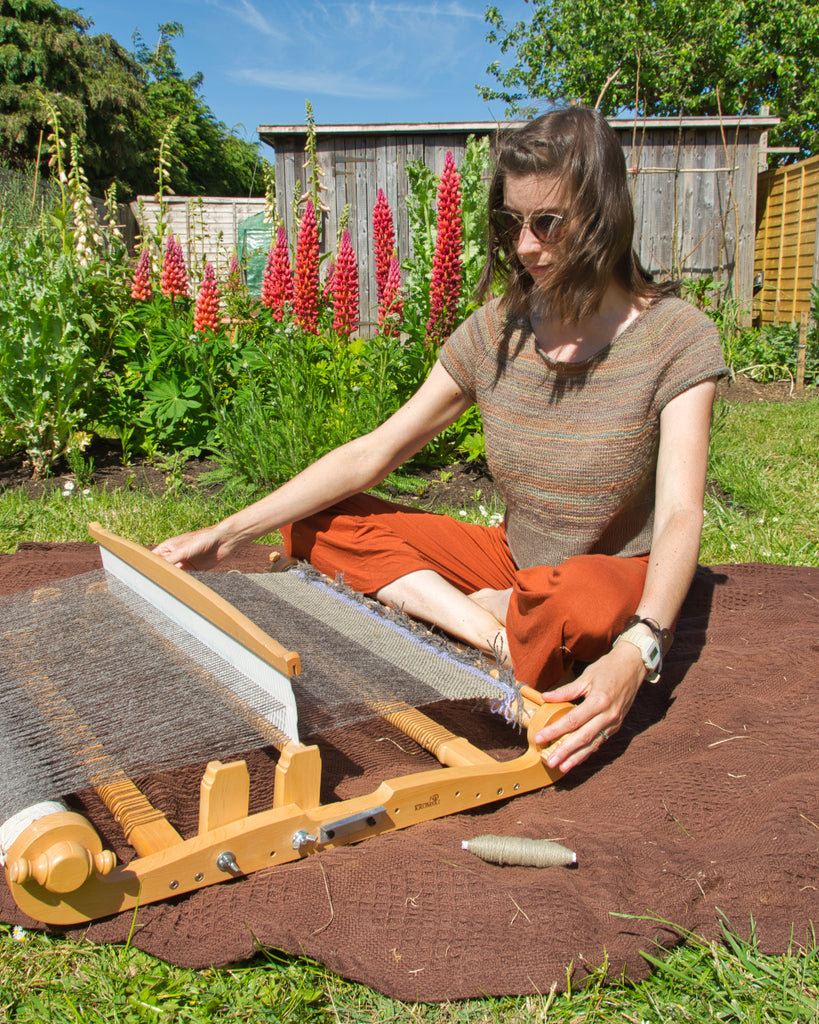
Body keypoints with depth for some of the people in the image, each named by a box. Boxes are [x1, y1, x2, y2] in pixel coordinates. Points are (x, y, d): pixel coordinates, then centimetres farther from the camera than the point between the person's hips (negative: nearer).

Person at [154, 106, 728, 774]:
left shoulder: (676, 337, -15)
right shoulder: (497, 330, -4)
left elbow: (680, 516, -25)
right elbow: (371, 455, -4)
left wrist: (637, 651, -45)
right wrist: (227, 534, -9)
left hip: (624, 585, -4)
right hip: (513, 563, 5)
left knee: (574, 596, -42)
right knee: (317, 521, -8)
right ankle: (497, 633, -20)